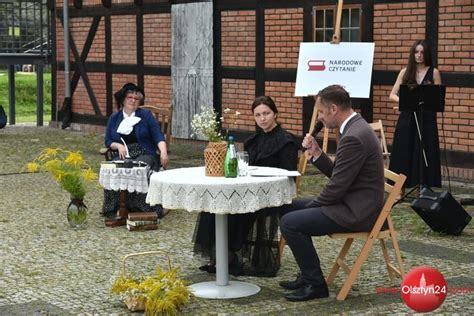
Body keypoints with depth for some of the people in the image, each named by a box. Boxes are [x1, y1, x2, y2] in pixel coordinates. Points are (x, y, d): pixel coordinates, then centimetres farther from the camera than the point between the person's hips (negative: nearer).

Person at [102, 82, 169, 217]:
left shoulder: (146, 115, 9)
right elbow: (108, 141, 16)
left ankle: (141, 208, -31)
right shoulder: (114, 118, 17)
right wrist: (118, 146, -6)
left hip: (144, 155, -2)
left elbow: (158, 136, 1)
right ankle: (114, 208, -27)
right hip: (122, 156, 2)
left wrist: (163, 152, -16)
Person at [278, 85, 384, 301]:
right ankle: (307, 275, 21)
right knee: (289, 207, 17)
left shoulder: (354, 137, -23)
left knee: (289, 222, -16)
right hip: (352, 203, 11)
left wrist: (312, 206, -7)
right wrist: (316, 153, 1)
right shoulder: (355, 128, 10)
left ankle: (315, 284, -4)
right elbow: (335, 173, 16)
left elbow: (336, 186, -22)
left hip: (355, 211, -11)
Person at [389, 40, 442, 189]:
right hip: (407, 117, 1)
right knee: (403, 153, 1)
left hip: (426, 118, -1)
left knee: (424, 153, -1)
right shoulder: (405, 72, 6)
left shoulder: (433, 72, 2)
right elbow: (392, 95, 5)